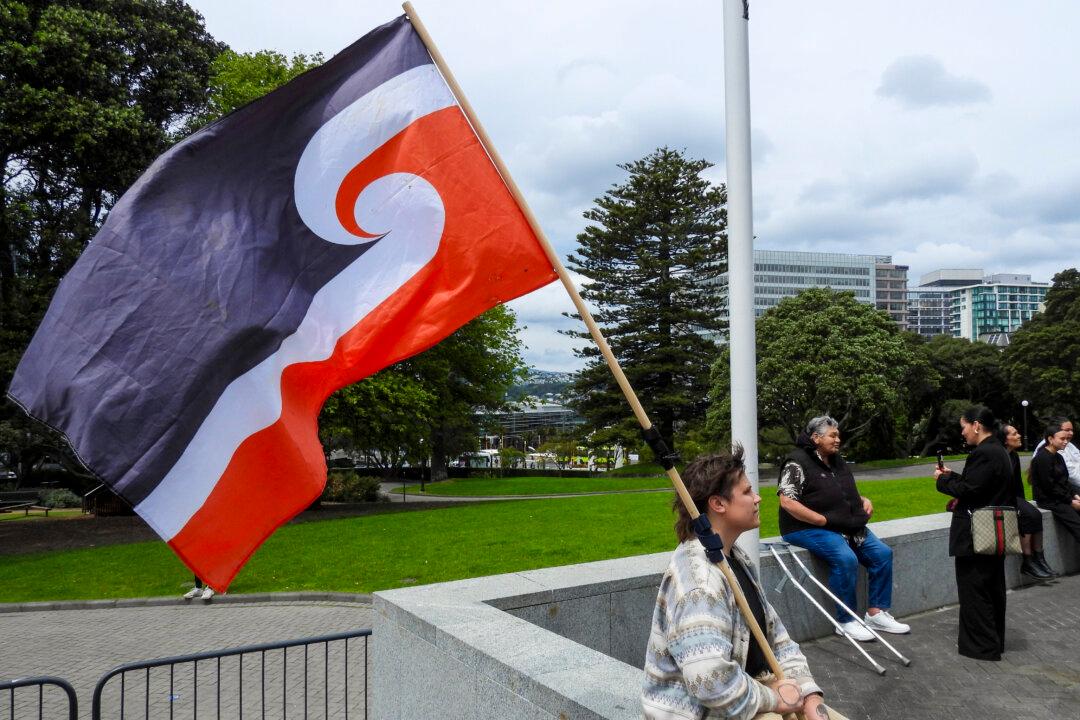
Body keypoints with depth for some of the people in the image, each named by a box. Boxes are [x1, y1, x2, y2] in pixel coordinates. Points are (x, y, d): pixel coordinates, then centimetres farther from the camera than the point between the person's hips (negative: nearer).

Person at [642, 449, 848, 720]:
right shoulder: (698, 575, -25)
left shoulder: (736, 559, 8)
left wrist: (809, 697, -4)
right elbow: (710, 681, -34)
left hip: (747, 691, 9)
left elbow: (775, 635, 10)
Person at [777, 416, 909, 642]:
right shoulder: (797, 462, -12)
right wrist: (823, 520, -21)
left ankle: (876, 613, 5)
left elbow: (847, 494, 31)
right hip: (808, 528, -9)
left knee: (883, 553, -3)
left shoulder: (836, 461, 16)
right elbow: (787, 502, -22)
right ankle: (846, 622, -14)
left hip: (846, 526, 9)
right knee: (846, 559, -30)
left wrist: (864, 501, 8)